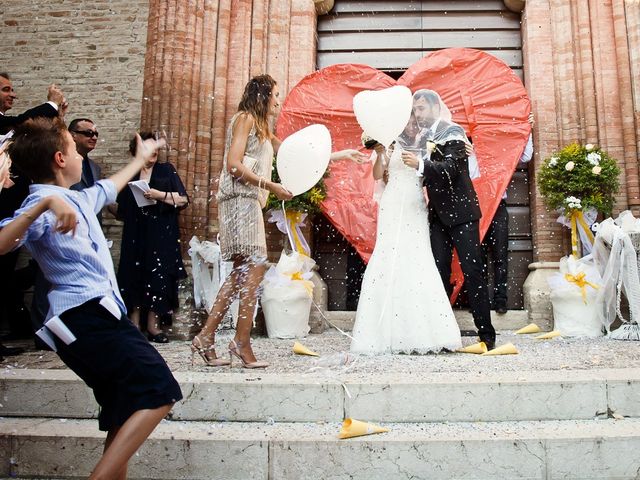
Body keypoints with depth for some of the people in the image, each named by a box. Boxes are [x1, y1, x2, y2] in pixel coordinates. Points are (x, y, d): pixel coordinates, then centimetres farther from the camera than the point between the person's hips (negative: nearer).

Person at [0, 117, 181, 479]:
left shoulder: (77, 199, 20)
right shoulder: (42, 205, -8)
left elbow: (108, 188, 42)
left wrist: (140, 160, 55)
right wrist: (45, 204, -37)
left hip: (97, 317, 10)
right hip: (88, 318, -10)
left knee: (125, 419, 11)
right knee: (160, 391, -17)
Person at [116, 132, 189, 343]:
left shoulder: (166, 170, 7)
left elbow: (183, 199, -2)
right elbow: (121, 208, 20)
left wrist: (160, 195, -15)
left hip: (161, 234, -2)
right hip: (135, 235, 2)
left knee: (158, 276, -4)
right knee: (134, 276, -2)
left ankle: (153, 325, 4)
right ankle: (134, 324, 7)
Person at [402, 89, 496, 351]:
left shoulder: (452, 132, -4)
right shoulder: (423, 138, 13)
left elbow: (451, 168, -19)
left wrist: (420, 164, -32)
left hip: (460, 212, -6)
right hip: (437, 215, 6)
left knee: (472, 271, -5)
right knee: (440, 274, 4)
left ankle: (487, 334, 3)